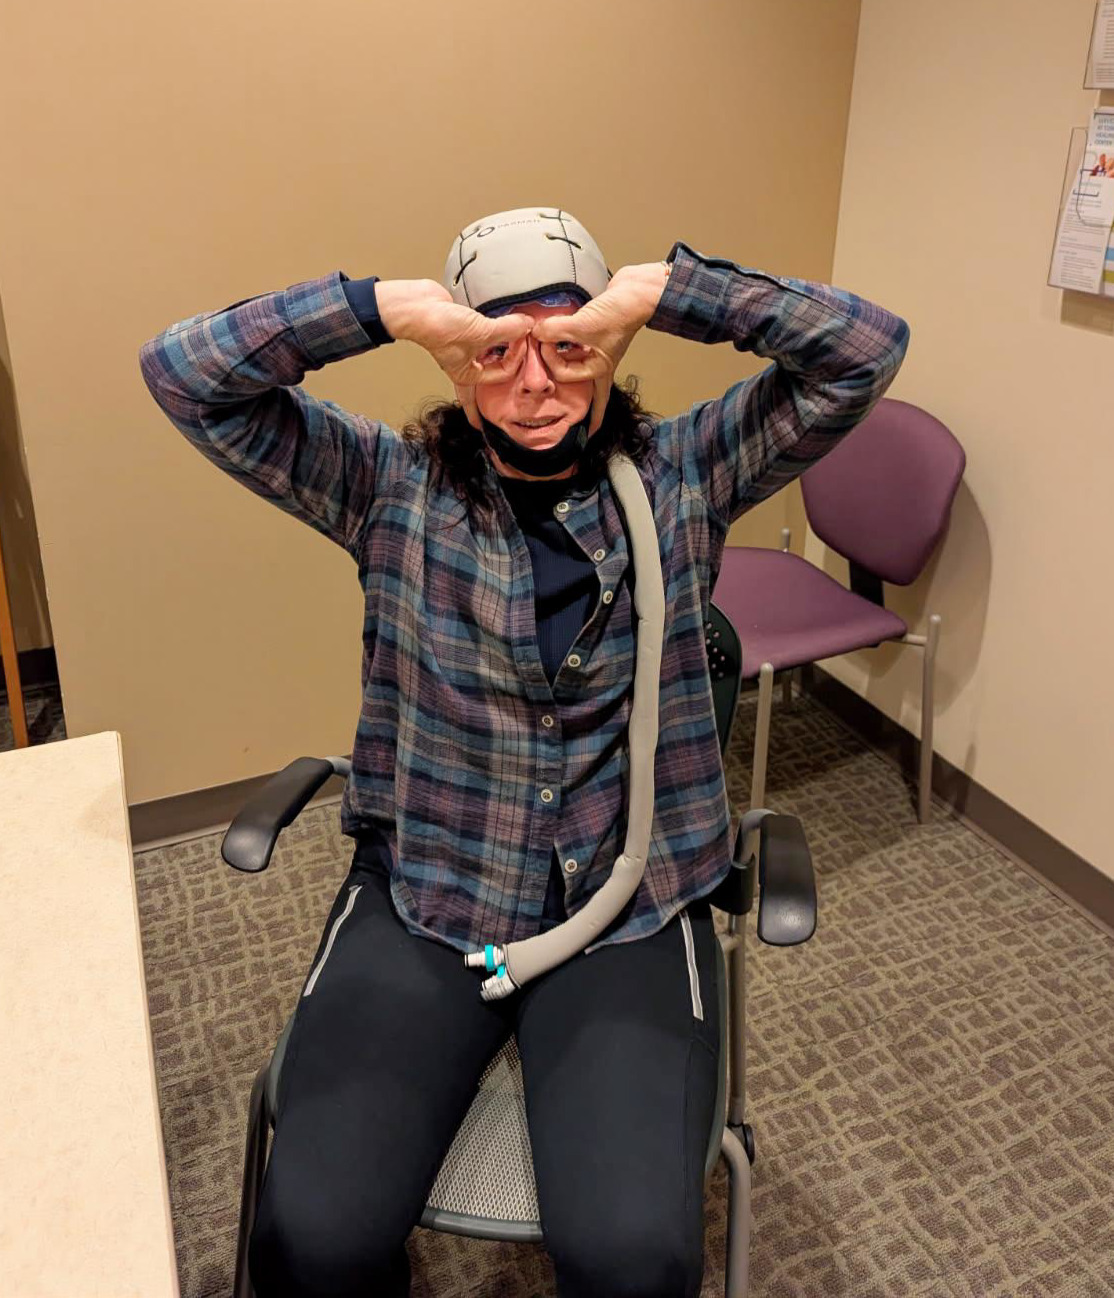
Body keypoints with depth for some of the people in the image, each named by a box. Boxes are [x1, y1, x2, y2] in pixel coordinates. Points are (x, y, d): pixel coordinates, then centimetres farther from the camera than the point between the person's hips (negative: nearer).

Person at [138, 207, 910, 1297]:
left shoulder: (681, 475, 3)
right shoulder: (392, 485, 2)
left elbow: (867, 350, -5)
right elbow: (183, 374, -4)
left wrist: (655, 292, -13)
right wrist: (394, 307, -14)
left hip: (631, 914, 0)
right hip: (417, 897, 1)